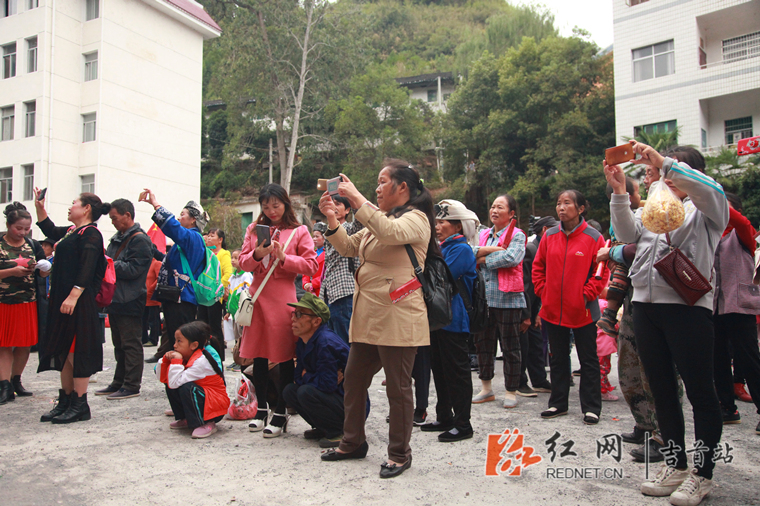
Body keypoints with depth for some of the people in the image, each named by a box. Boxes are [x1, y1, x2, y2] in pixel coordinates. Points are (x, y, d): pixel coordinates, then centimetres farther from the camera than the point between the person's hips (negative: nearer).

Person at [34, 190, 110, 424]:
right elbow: (49, 230, 36)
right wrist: (39, 207, 27)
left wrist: (73, 295, -26)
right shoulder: (71, 232, 17)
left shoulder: (90, 233, -11)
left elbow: (87, 268, -21)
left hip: (79, 302, -10)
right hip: (62, 300, 10)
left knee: (76, 351, -6)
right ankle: (65, 401, 22)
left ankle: (80, 405, 2)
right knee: (63, 351, 13)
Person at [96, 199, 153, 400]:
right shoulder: (117, 238, 18)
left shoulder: (139, 240, -12)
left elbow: (133, 269, -19)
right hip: (116, 299, 10)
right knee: (119, 345, 16)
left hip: (130, 302, -10)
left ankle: (132, 386, 2)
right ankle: (119, 382, 26)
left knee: (131, 344, -4)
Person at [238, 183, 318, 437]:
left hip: (284, 298, -3)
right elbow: (243, 263, 8)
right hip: (258, 296, 4)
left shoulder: (298, 231, 3)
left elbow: (311, 265, -3)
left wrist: (283, 257, -14)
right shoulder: (254, 229, 13)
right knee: (258, 355, 9)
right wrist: (257, 255, -12)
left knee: (285, 356, 0)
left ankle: (280, 413, 10)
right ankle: (261, 409, 24)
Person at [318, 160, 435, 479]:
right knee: (354, 379, 15)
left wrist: (356, 199, -25)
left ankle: (399, 454, 17)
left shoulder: (415, 218, -7)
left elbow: (390, 232, -29)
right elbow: (349, 247, 18)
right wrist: (332, 219, 1)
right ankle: (353, 442, 31)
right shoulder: (377, 220, 21)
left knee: (398, 387, 2)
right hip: (368, 316, 9)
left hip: (397, 318, -9)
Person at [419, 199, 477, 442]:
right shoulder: (443, 248, 16)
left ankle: (463, 424, 8)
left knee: (456, 371, -2)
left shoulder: (461, 249, -11)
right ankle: (444, 418, 27)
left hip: (453, 319, -9)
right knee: (440, 369, 15)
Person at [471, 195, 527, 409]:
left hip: (508, 299, -6)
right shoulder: (483, 234, 16)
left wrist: (483, 259, -8)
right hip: (484, 298, 6)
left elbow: (511, 258, -20)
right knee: (483, 344, 11)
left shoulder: (517, 235, -1)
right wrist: (491, 250, -15)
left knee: (510, 347, 2)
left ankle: (511, 391, 13)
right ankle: (486, 388, 25)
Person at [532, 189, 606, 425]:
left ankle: (591, 408, 18)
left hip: (582, 311, -4)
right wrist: (543, 292, 2)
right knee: (558, 359, 15)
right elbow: (538, 267, 10)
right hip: (553, 310, 4)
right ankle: (558, 403, 27)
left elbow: (601, 272, -6)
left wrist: (587, 295, -12)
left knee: (588, 361, 7)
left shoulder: (594, 237, -7)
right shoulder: (550, 236, 3)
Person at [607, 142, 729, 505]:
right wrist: (620, 192, -6)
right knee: (662, 390, 12)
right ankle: (675, 465, 24)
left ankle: (702, 474, 13)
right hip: (645, 305, 6)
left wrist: (663, 161, -22)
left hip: (687, 307, -6)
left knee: (700, 391, 1)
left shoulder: (704, 210, 5)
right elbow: (628, 234, 5)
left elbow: (711, 190, -18)